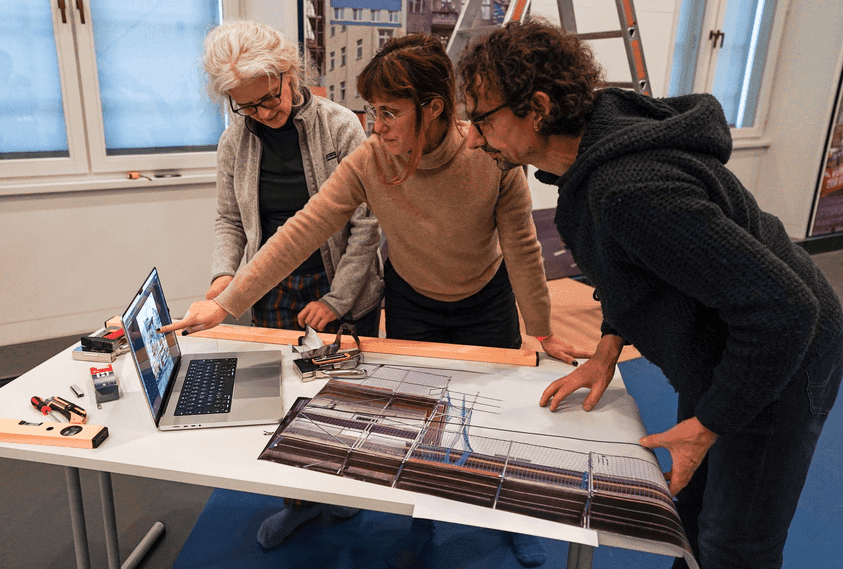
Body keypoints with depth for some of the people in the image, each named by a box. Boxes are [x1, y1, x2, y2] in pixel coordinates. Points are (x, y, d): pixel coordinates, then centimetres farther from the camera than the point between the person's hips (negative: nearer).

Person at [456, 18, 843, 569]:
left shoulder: (630, 193, -38)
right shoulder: (600, 126, -6)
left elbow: (783, 308, -33)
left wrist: (705, 428, -22)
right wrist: (609, 349, 5)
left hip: (778, 358, -8)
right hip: (714, 354, 9)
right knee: (691, 508, 22)